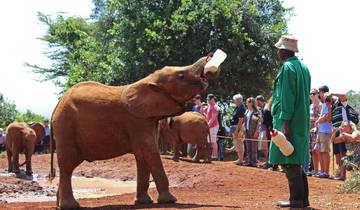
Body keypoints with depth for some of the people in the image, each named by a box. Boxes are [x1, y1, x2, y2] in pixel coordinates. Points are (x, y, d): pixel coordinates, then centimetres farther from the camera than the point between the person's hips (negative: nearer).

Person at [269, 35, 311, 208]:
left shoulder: (288, 67, -12)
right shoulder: (303, 67, 16)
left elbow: (287, 97, -18)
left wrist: (285, 122, -20)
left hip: (290, 122, -9)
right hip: (303, 121, 9)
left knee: (289, 162, -6)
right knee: (297, 162, 14)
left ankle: (296, 200, -5)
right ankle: (303, 199, 17)